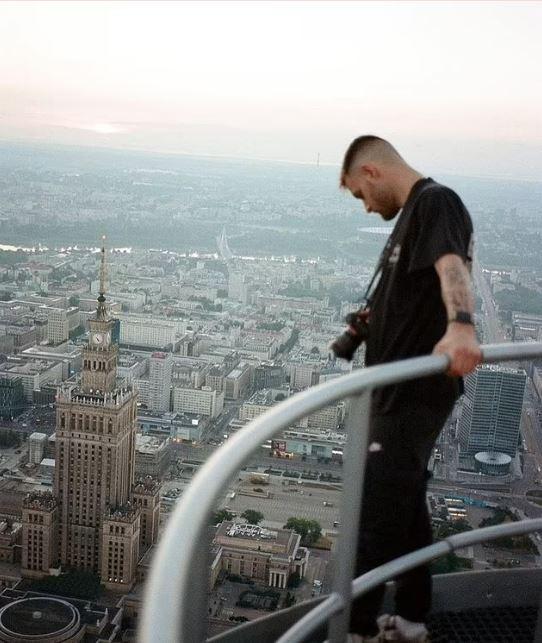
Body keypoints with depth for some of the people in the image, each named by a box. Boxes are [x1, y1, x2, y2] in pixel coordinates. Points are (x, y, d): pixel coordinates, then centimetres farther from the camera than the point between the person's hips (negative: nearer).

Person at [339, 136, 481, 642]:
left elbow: (452, 267, -34)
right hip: (401, 390, 11)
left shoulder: (435, 201, -13)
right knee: (404, 503, 17)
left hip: (416, 390, -11)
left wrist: (460, 326, -52)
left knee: (375, 512, -7)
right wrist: (374, 322, 15)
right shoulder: (414, 212, 18)